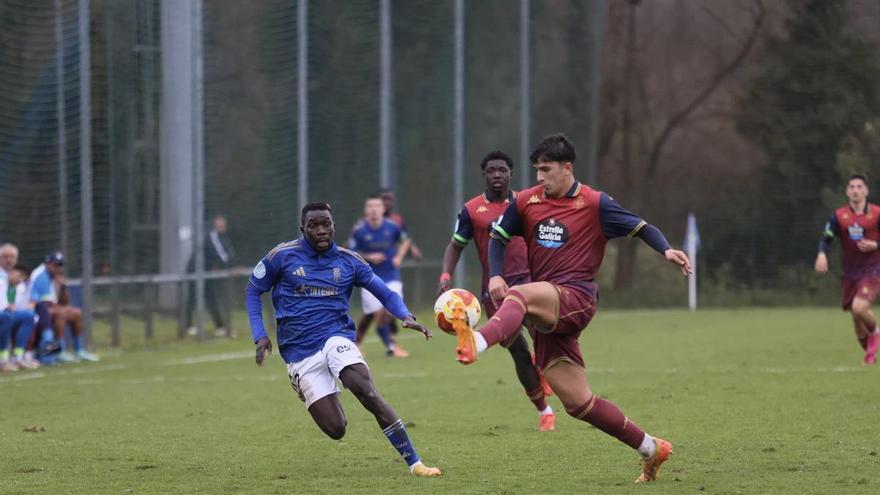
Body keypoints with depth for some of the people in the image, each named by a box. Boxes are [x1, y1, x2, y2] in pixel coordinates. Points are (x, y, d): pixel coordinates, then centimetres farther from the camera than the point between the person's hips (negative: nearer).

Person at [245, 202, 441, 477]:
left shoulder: (349, 261, 5)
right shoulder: (283, 256, 0)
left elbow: (385, 293, 10)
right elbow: (253, 291, 12)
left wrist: (406, 316, -10)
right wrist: (260, 335, 0)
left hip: (336, 338, 0)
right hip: (299, 353, 0)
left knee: (366, 390, -30)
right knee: (335, 429, -10)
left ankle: (414, 463, -27)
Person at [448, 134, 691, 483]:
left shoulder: (595, 204, -3)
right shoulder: (526, 202, 10)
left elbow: (641, 228, -1)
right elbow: (498, 237, 20)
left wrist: (666, 250, -20)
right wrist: (495, 275, 2)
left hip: (576, 300, -6)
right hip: (546, 312, 6)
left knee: (518, 297, -36)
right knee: (579, 404, 4)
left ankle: (476, 343, -66)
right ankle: (650, 449, 17)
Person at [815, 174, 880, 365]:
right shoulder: (839, 216, 2)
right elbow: (826, 238, 6)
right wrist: (821, 255, -13)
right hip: (850, 273, 4)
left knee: (859, 307, -25)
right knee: (856, 317, 6)